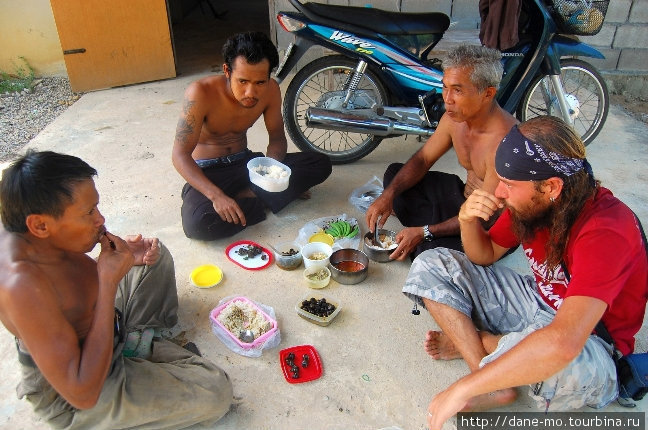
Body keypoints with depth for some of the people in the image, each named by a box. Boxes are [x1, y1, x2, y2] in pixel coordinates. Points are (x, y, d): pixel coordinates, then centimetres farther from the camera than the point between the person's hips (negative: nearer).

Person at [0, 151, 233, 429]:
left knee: (156, 254, 18)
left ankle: (143, 336, 13)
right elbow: (83, 394, -36)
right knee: (216, 392, -17)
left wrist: (122, 257, -13)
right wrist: (109, 281, -36)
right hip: (69, 397, -8)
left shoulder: (25, 234, -13)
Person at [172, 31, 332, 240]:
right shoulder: (201, 93, -25)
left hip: (245, 163, 4)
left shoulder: (270, 90, -11)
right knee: (197, 224, -37)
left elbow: (277, 137, 2)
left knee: (320, 164, -11)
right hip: (207, 172, -4)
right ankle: (262, 201, -13)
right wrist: (216, 196, -35)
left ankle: (245, 196, -16)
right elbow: (180, 155, -22)